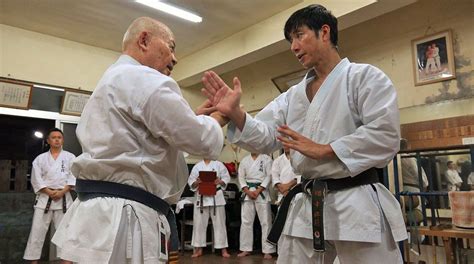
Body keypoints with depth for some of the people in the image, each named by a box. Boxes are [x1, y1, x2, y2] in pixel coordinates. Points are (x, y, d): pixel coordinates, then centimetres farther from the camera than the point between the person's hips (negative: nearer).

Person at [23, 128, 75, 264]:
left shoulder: (70, 157, 6)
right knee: (37, 231, 2)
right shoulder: (40, 158, 8)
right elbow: (36, 179, 1)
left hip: (64, 198, -1)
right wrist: (49, 192, -12)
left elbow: (73, 177, -1)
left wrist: (62, 192, -13)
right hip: (44, 197, 1)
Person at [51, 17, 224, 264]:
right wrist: (216, 118, 7)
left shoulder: (112, 81, 20)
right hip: (123, 220, -11)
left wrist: (193, 116, 16)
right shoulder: (146, 81, -14)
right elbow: (201, 141, -15)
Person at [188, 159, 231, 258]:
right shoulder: (197, 166, 6)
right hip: (201, 197, 2)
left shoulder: (219, 164, 3)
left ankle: (223, 249, 14)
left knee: (219, 223, 3)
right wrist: (196, 182, -16)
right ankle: (198, 249, 20)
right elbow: (190, 181, 5)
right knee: (199, 222, 5)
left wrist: (220, 182, -17)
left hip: (216, 197, -1)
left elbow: (226, 177, 2)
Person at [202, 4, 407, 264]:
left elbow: (384, 135, -15)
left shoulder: (365, 76, -3)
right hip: (305, 207, 6)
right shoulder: (293, 95, 14)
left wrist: (322, 150, -18)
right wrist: (235, 113, -15)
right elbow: (264, 136, 3)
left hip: (356, 203, -5)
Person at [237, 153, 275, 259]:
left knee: (265, 221, -3)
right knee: (246, 221, 4)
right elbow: (241, 177, 6)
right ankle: (246, 249, 14)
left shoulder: (266, 158, 1)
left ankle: (267, 250, 5)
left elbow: (269, 176, -5)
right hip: (248, 192, 3)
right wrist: (248, 191, -8)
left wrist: (258, 191, -12)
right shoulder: (244, 160, 10)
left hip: (262, 192, -3)